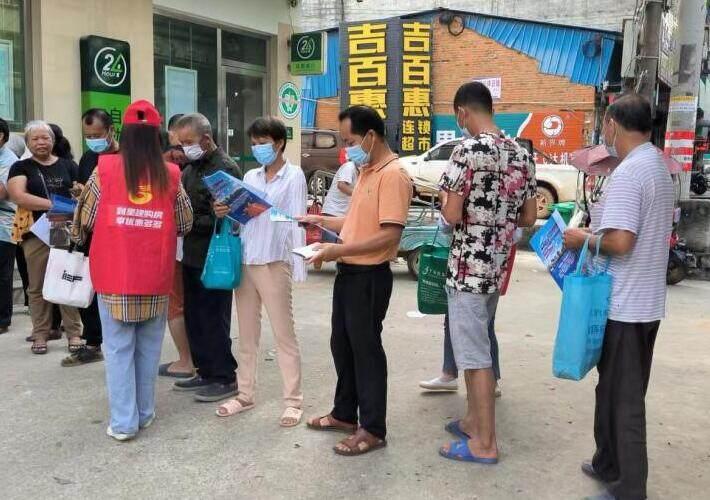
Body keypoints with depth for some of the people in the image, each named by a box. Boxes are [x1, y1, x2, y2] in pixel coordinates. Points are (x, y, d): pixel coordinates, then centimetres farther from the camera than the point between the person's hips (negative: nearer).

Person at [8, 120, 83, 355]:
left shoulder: (67, 165, 11)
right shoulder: (21, 167, 5)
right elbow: (18, 196, -11)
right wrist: (53, 204, -20)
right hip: (36, 234, 0)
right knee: (38, 287, 6)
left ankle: (74, 333, 10)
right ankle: (40, 335, 16)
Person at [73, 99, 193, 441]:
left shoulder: (105, 168, -5)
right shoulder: (170, 175, -2)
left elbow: (84, 219, 2)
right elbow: (185, 225, 6)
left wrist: (80, 238, 23)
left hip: (114, 276, -1)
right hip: (155, 278, 1)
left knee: (119, 349, 6)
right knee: (148, 348, 13)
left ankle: (123, 422, 10)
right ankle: (144, 413, 24)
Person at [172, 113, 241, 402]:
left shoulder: (226, 169, -13)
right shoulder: (190, 169, 13)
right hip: (192, 255, 8)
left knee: (214, 320, -1)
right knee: (194, 318, 14)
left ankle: (225, 378, 11)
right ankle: (205, 372, 26)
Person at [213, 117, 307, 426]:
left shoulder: (294, 176, -3)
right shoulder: (250, 177, 14)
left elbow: (297, 221, -8)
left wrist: (298, 266, -14)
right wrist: (225, 213, -8)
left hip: (274, 263, -6)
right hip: (245, 262, 6)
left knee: (284, 335, 1)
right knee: (246, 334, 13)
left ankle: (293, 401, 10)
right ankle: (245, 396, 24)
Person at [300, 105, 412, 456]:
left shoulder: (393, 175, -18)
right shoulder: (366, 172, 13)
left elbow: (390, 234, -25)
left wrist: (339, 250, -24)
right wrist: (321, 221, 9)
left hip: (370, 277, -9)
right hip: (348, 272, 10)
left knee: (366, 349, 1)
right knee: (342, 345, 17)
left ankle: (373, 429, 14)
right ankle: (345, 414, 33)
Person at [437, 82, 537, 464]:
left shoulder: (469, 150, -16)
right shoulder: (521, 154, 7)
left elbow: (451, 215, -18)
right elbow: (529, 217, 11)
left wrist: (445, 198, 2)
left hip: (468, 267, -8)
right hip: (497, 265, 8)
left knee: (473, 354, 1)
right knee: (477, 347, 20)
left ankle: (484, 443, 10)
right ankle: (473, 421, 32)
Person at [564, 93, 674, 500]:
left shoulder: (628, 172, -20)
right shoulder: (659, 167, 12)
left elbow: (619, 241, -27)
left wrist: (583, 238, -10)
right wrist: (598, 229, 14)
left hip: (625, 304, -10)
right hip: (646, 301, 10)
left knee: (623, 398, 1)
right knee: (620, 391, 19)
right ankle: (610, 465, 33)